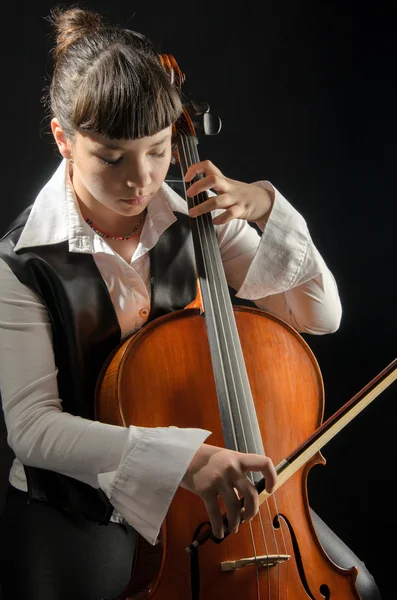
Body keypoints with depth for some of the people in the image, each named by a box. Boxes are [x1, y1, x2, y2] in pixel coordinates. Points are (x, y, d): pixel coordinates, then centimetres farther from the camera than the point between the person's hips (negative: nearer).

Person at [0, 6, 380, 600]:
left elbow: (320, 315, -1)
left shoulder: (197, 220, -4)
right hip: (80, 505, -3)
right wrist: (180, 455, -34)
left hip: (208, 484, 4)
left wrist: (266, 206, -16)